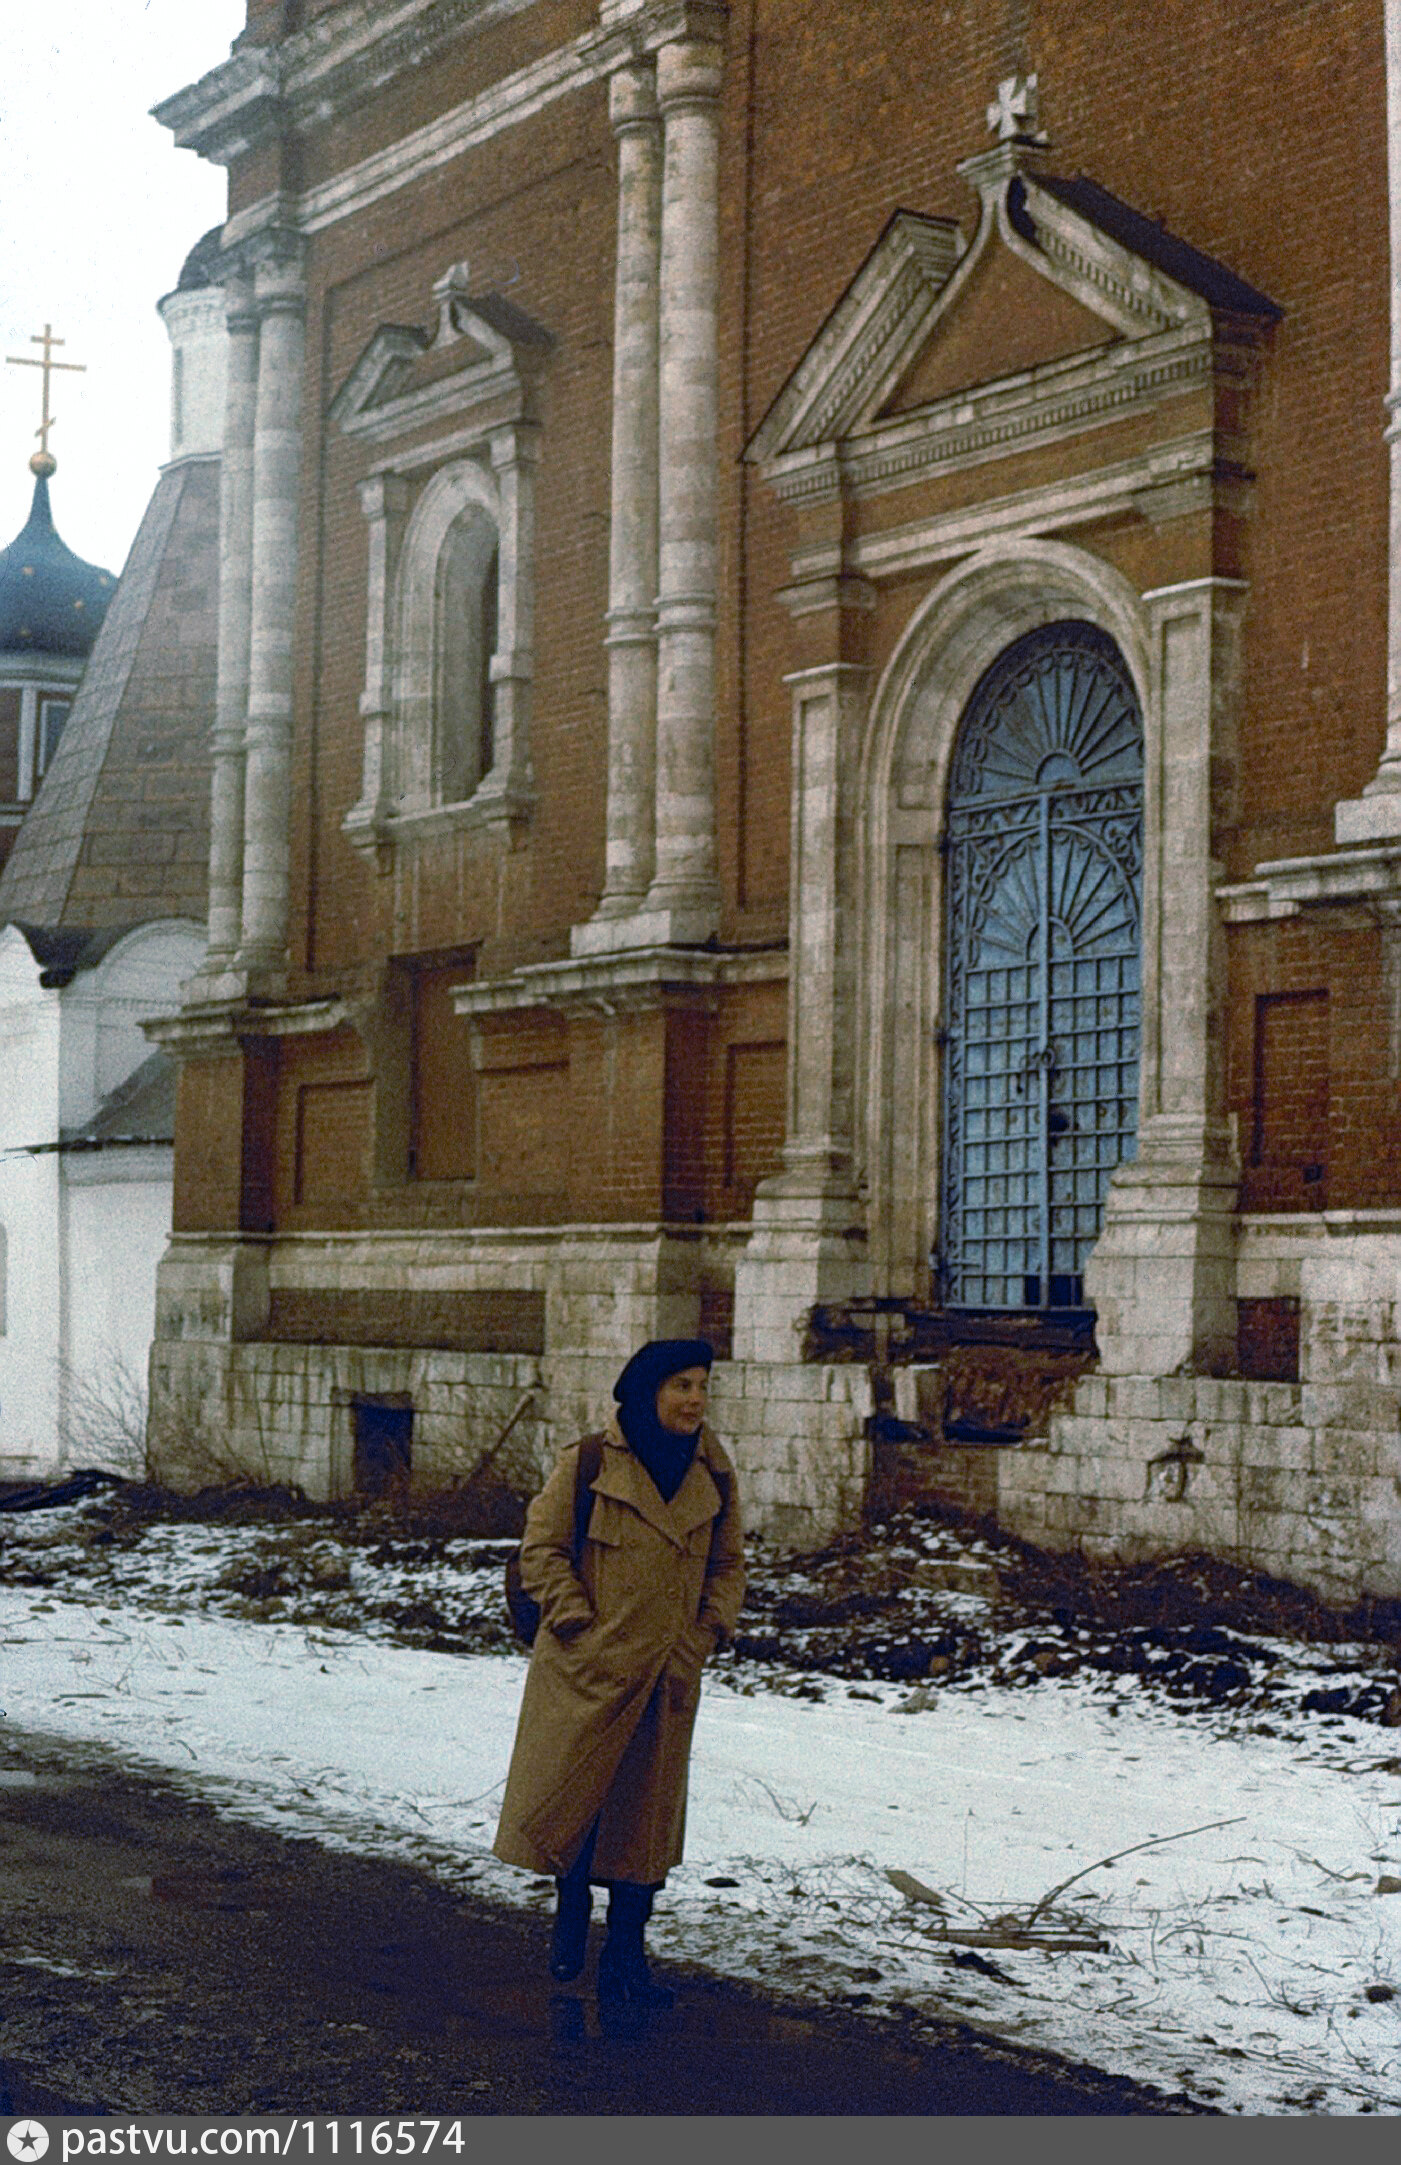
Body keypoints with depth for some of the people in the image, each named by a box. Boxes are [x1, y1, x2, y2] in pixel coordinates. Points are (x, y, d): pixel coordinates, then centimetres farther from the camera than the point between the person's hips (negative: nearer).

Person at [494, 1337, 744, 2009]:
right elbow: (541, 1549, -3)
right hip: (585, 1669, -3)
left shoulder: (714, 1477, 6)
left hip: (666, 1676, 3)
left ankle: (625, 1959, 16)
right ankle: (572, 1906, 30)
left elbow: (728, 1565, 16)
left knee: (645, 1818, 6)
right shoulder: (586, 1465, -6)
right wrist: (580, 1625, -10)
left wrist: (706, 1633, 3)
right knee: (566, 1796, 1)